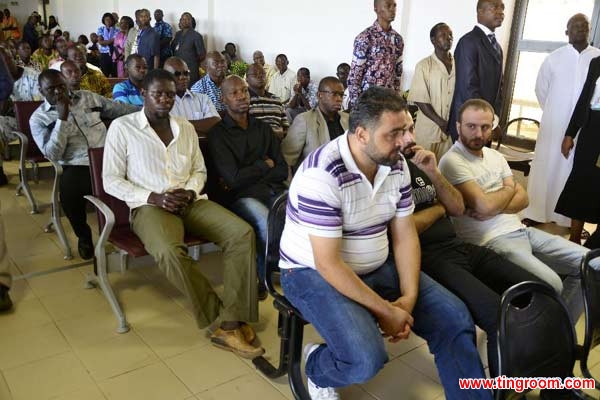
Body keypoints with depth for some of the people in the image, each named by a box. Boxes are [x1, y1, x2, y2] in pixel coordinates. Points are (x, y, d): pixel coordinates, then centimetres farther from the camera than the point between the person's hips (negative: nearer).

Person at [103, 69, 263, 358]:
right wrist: (153, 198, -14)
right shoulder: (122, 127, 2)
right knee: (170, 251, -38)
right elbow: (111, 180, -1)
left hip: (191, 202, 4)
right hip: (150, 206, -4)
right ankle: (225, 318, -18)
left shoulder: (186, 127, 16)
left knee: (242, 233, -22)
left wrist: (190, 192, -5)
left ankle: (231, 324, -22)